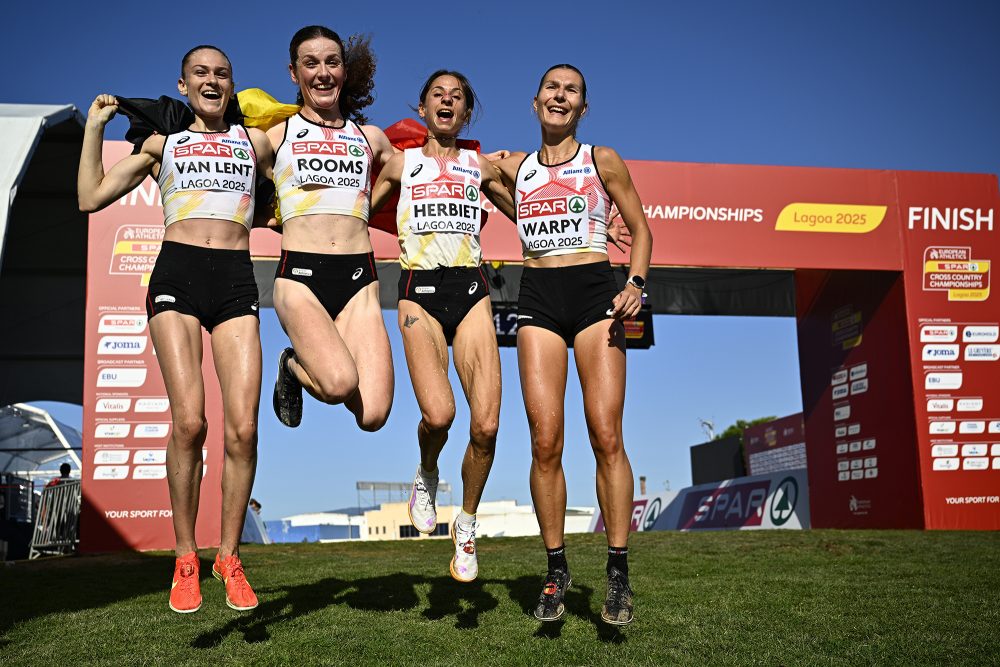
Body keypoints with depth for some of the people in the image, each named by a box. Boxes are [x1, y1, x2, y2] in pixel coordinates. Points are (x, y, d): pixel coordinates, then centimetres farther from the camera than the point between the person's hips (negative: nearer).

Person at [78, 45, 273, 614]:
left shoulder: (254, 141, 22)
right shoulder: (162, 142, 21)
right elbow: (92, 198, 16)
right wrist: (95, 126, 16)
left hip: (237, 280, 1)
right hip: (178, 274, -1)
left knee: (243, 428, -13)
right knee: (189, 421, -17)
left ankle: (230, 557, 4)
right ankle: (186, 557, 0)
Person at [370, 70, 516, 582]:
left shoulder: (479, 166, 20)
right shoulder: (401, 164, 17)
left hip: (470, 289, 2)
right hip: (421, 290, -1)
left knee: (486, 423, -12)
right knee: (438, 414, -25)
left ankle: (467, 523, 13)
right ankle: (426, 476, 12)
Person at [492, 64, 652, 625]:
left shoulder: (602, 160, 9)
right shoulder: (514, 167, 16)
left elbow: (640, 229, 10)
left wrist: (636, 284, -5)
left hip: (595, 291, -2)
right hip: (538, 298, 2)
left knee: (606, 435, -11)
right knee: (545, 441, -6)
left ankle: (619, 573, -2)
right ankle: (557, 570, 7)